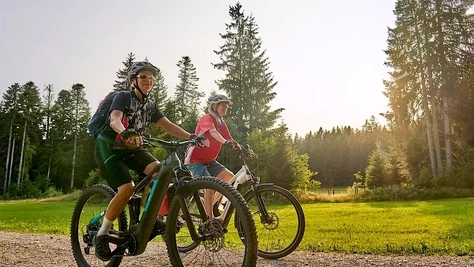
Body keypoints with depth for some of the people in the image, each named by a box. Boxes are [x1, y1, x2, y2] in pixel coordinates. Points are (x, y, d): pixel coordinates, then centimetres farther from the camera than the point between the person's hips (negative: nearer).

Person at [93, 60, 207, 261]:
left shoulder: (150, 105, 5)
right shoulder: (123, 97, -13)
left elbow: (168, 125, -2)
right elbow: (114, 119, -32)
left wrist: (191, 136, -17)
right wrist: (125, 132, -55)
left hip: (131, 148, 6)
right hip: (109, 148, -5)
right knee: (127, 188, -24)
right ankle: (101, 235, -5)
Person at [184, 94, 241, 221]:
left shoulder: (222, 124, 8)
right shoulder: (207, 118, -15)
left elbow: (231, 141, 0)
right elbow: (213, 132, -36)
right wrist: (225, 142, -53)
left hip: (209, 161, 8)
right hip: (194, 159, -8)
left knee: (230, 177, -6)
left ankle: (210, 205, 7)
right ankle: (210, 219, -13)